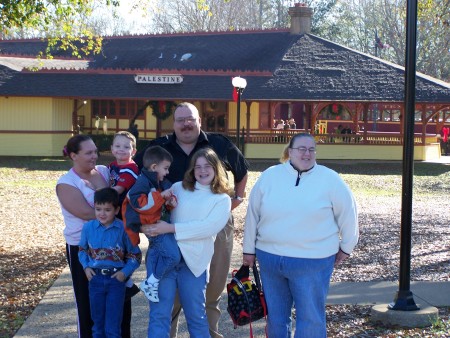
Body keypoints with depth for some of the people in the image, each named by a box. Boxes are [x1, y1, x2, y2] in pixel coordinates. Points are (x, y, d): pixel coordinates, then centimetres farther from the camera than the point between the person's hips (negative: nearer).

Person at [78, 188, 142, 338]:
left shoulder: (123, 229, -10)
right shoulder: (88, 227, -3)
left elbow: (135, 255, -2)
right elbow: (82, 250, 13)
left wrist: (125, 272, -12)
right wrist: (86, 267, -1)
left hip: (116, 280, -3)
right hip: (96, 279, 3)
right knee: (98, 325, 16)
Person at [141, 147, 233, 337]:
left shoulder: (222, 199, 6)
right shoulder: (178, 188, 13)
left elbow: (209, 227, -10)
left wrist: (171, 228, -17)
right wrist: (149, 227, -9)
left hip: (194, 261, -1)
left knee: (196, 316, 7)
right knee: (159, 314, -1)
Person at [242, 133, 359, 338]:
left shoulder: (330, 179, -5)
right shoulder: (269, 176, 3)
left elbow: (347, 214, 4)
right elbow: (253, 214, 9)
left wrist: (346, 247, 9)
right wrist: (249, 249, 11)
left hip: (313, 261, -3)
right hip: (269, 258, 3)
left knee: (310, 318, 1)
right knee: (275, 315, 15)